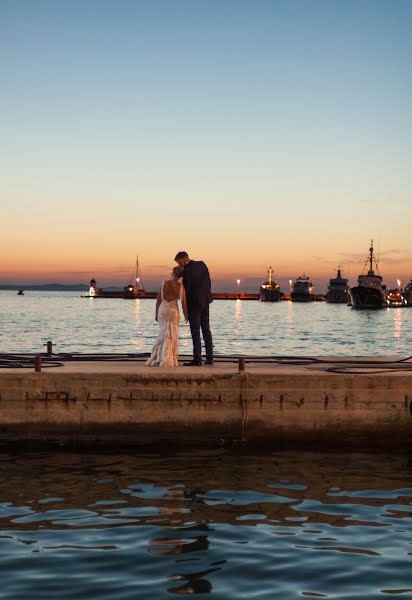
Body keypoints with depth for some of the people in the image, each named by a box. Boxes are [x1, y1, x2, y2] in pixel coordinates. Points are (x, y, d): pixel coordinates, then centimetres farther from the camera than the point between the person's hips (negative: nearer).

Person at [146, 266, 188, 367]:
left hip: (162, 310, 2)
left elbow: (158, 300, 0)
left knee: (162, 335, 14)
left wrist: (156, 313, 10)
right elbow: (184, 303, -6)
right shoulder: (181, 286, -7)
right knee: (171, 337, 6)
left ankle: (156, 359, 14)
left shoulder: (164, 283, -3)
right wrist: (186, 315, 8)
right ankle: (167, 360, 3)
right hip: (173, 311, -2)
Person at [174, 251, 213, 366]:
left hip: (194, 303, -8)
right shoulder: (202, 264, 5)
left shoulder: (187, 271, -18)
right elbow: (208, 282, 10)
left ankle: (197, 359, -4)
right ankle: (209, 358, 13)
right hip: (205, 301, 8)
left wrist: (185, 309, -4)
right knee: (206, 329, 12)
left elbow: (187, 290, -14)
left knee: (195, 332, -4)